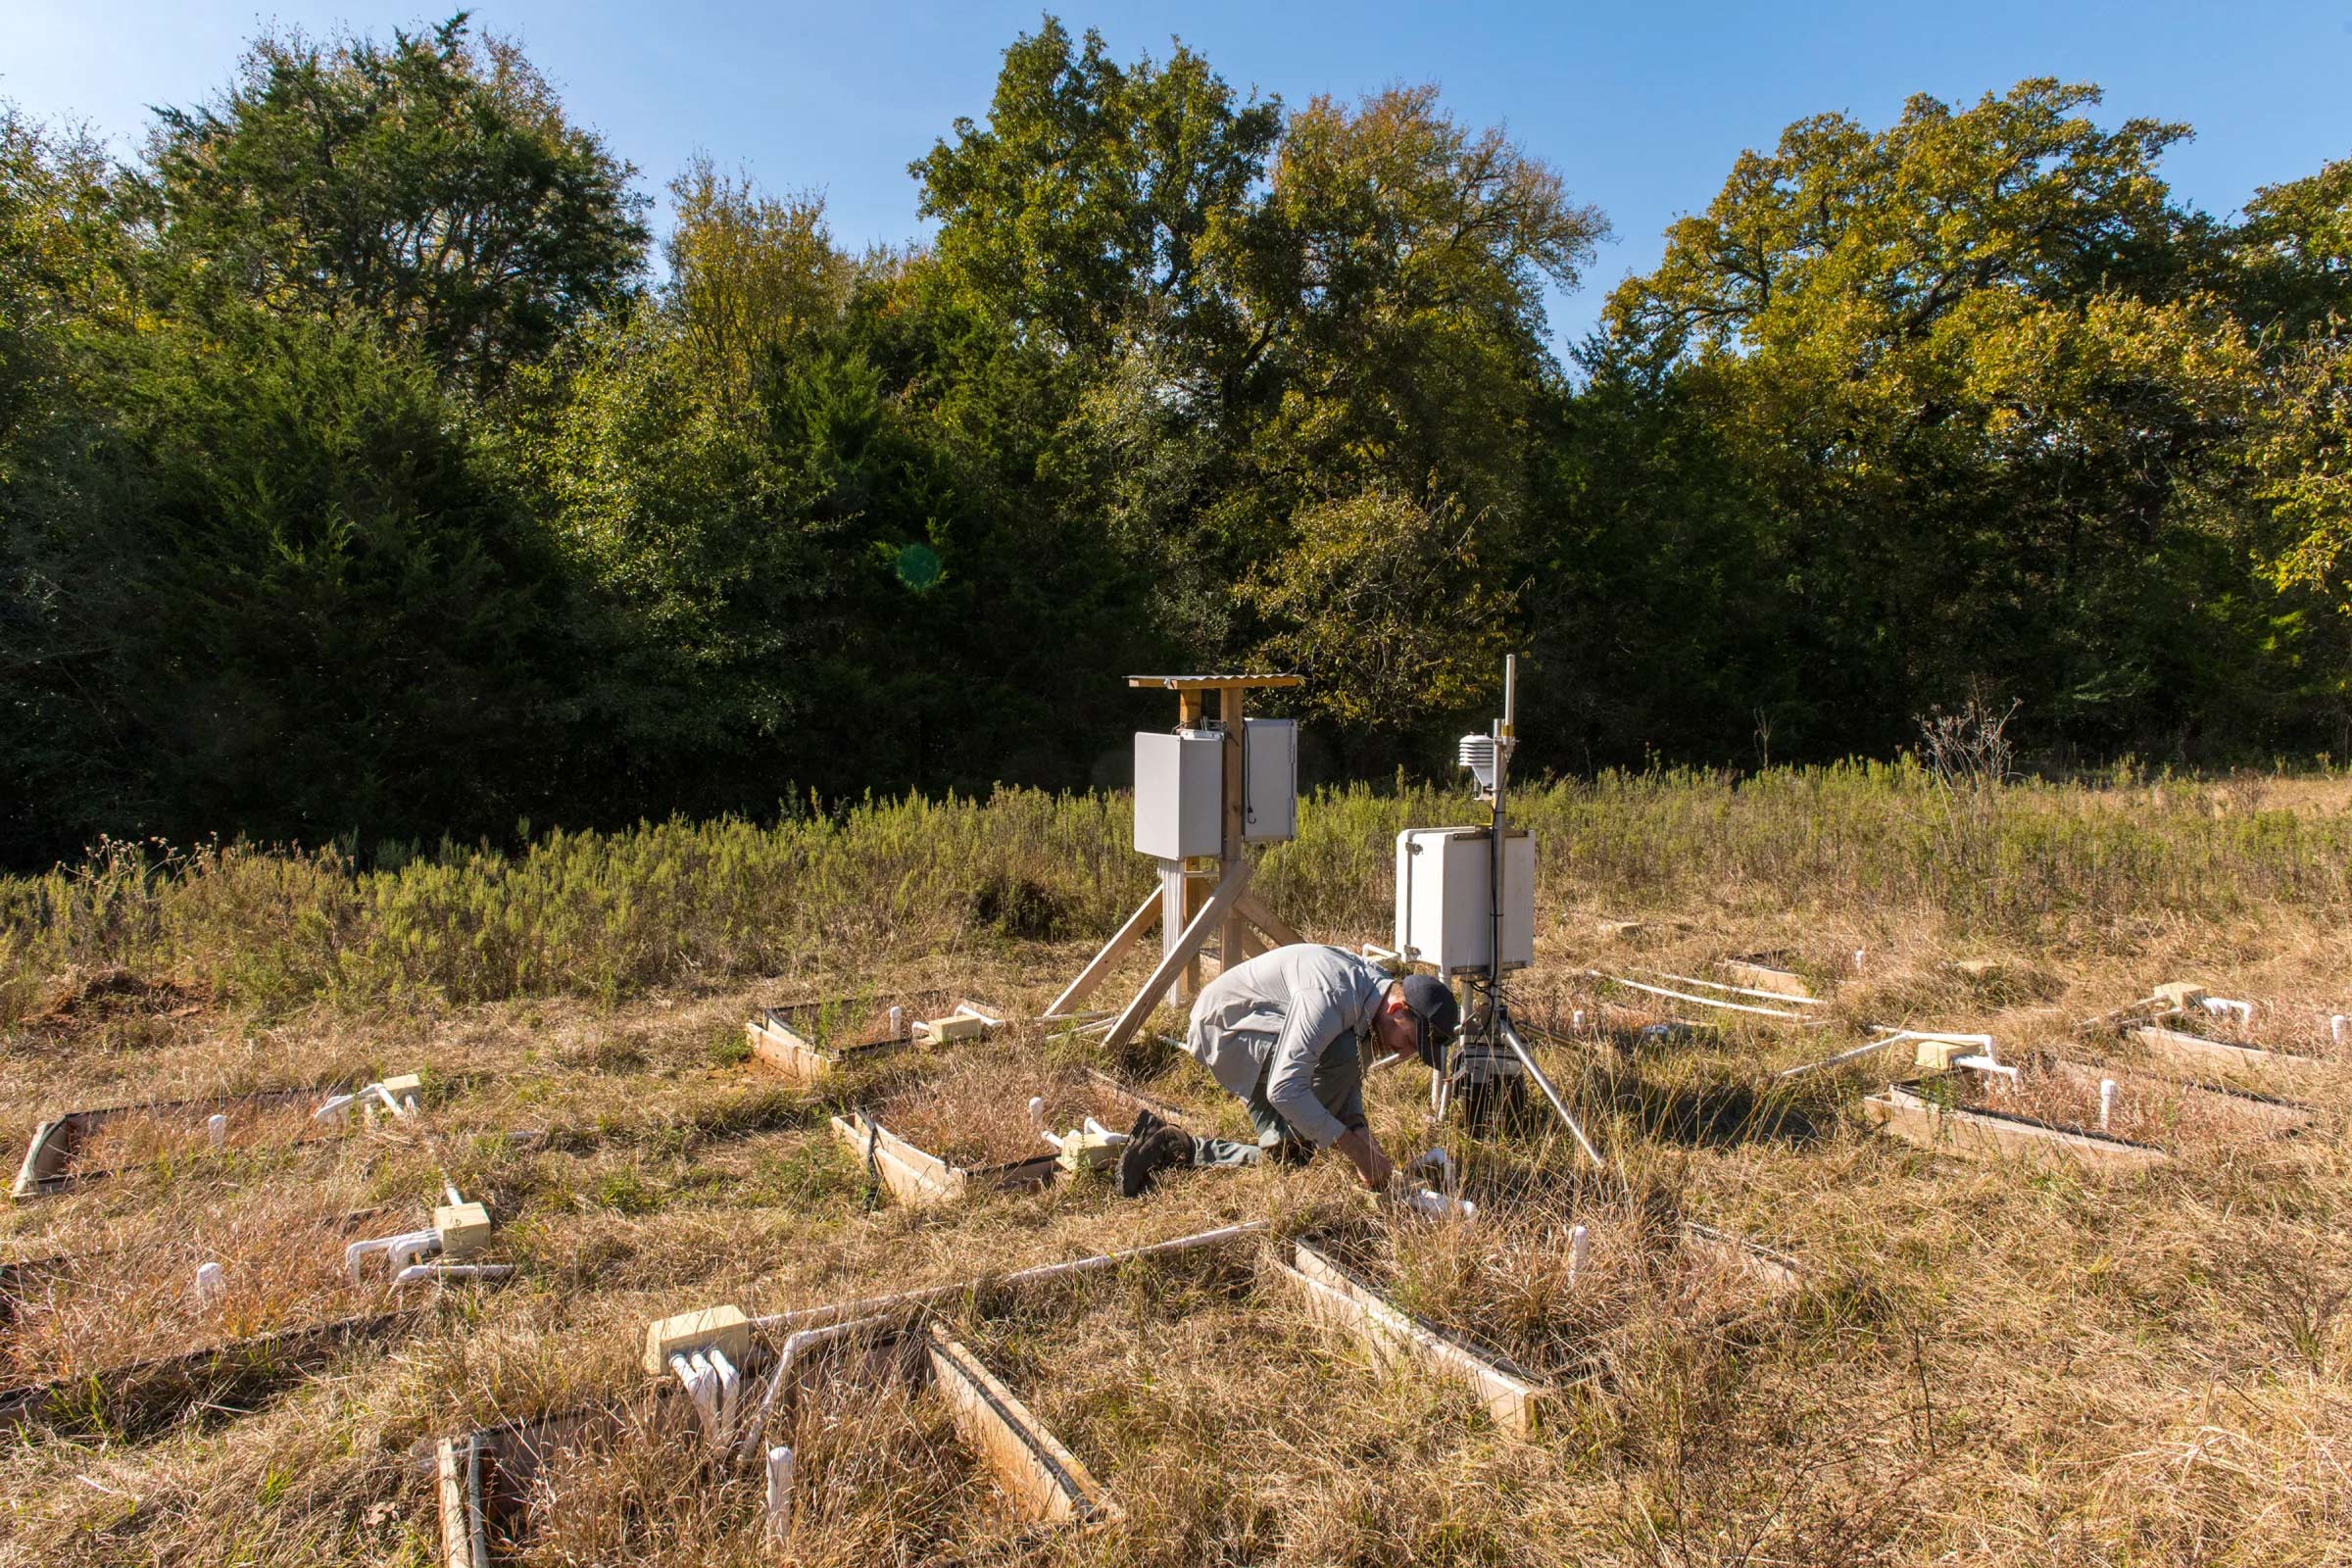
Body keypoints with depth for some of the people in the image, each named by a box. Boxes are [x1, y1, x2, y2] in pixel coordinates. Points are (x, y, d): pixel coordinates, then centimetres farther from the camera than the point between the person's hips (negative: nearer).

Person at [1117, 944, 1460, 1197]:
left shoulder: (1375, 982, -4)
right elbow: (1284, 1089, -38)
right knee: (1341, 1052, -29)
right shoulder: (1331, 996, -33)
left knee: (1286, 1154, -1)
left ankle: (1175, 1147, 5)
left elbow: (1348, 1075, 7)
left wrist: (1359, 1129, -9)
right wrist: (1357, 1149, -32)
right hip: (1223, 1027, -9)